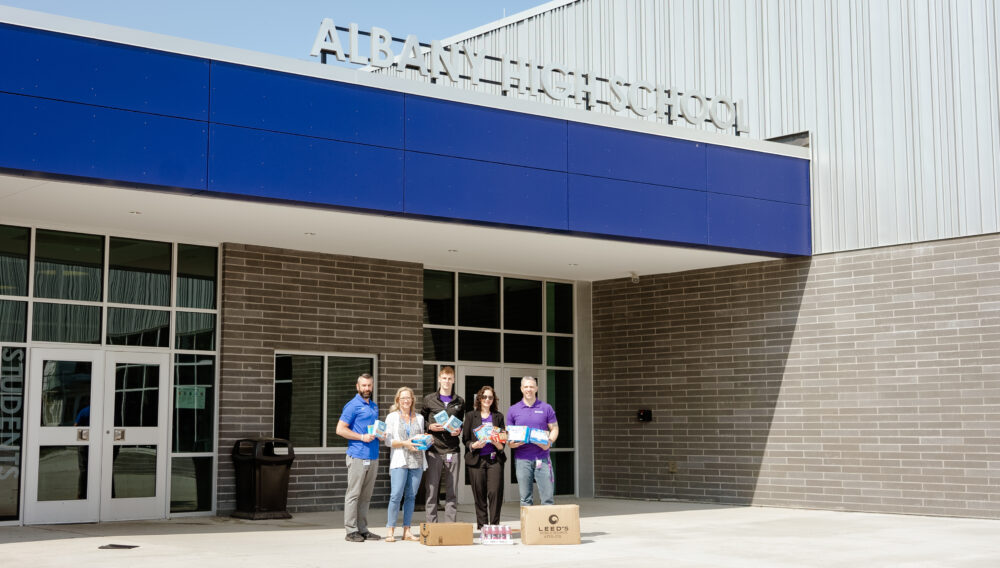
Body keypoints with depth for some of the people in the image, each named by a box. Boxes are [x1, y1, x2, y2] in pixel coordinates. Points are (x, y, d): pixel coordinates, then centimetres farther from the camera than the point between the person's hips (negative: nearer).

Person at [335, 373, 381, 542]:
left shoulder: (374, 406, 18)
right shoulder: (353, 406, -5)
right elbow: (340, 429, -10)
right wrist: (362, 437, -16)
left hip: (373, 457, 7)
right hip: (357, 456, -7)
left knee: (365, 496, 10)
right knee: (353, 494, -5)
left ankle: (363, 529, 14)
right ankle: (351, 531, -3)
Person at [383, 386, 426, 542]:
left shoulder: (419, 418, 17)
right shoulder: (392, 417, 7)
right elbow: (388, 441, 0)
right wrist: (405, 443, -13)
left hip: (417, 461, 4)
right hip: (399, 461, -4)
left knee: (411, 496, 3)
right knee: (396, 495, -12)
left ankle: (407, 531, 6)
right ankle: (390, 530, -7)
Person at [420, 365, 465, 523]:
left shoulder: (460, 402, 12)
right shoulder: (429, 400, 6)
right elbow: (421, 420, 11)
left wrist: (459, 431, -1)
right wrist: (430, 427, -7)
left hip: (452, 450, 2)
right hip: (434, 450, -2)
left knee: (452, 491, 4)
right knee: (432, 490, -1)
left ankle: (451, 525, 9)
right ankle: (431, 526, 4)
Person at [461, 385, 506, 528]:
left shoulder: (498, 416, 14)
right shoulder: (471, 415, 9)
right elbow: (465, 438, 7)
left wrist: (500, 445, -6)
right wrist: (474, 445, -13)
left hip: (494, 459, 1)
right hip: (476, 460, -1)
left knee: (495, 492, -10)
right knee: (479, 495, 1)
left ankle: (494, 526, -3)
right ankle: (482, 527, 9)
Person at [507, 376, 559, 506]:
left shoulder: (546, 408, 8)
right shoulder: (513, 410, 9)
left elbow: (554, 429, 10)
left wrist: (549, 442, -10)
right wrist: (512, 443, -11)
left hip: (542, 457, -1)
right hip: (522, 458, 1)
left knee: (547, 496, -4)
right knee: (525, 498, 3)